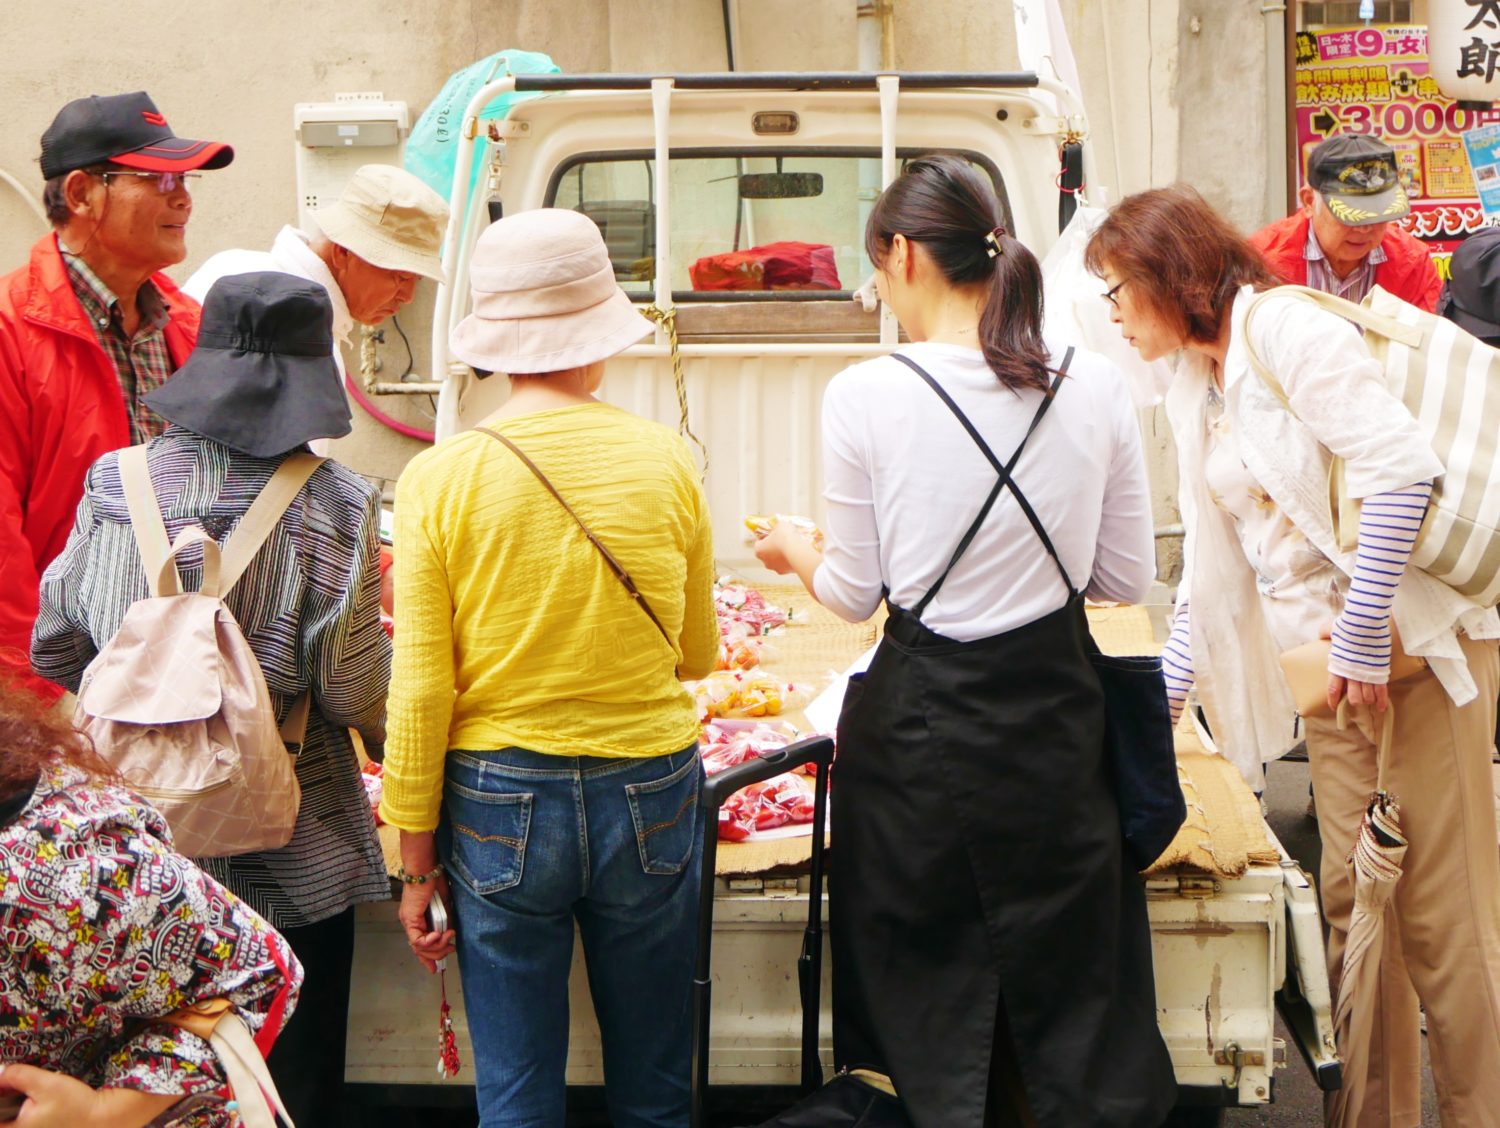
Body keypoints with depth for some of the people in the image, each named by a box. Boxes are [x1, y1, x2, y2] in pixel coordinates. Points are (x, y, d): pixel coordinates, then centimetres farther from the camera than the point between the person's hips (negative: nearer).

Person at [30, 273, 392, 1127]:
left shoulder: (117, 485, -4)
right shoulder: (334, 508, -13)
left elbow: (54, 652, 5)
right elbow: (356, 693, -12)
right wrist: (397, 740, 10)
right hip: (289, 856, -3)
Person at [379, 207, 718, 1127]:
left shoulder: (441, 477, -9)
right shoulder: (666, 460, -6)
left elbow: (421, 689, -8)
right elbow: (698, 653, 6)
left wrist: (417, 855, 2)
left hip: (499, 806, -1)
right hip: (650, 796, 1)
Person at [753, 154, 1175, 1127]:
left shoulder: (865, 396, -13)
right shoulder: (1097, 387, -6)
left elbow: (856, 593, -4)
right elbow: (1129, 578, 2)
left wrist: (797, 551, 18)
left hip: (920, 722, -2)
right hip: (1055, 708, 2)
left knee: (931, 1023, 15)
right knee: (1072, 1014, 15)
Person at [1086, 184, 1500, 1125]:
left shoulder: (1284, 330, -10)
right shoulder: (1194, 392, 16)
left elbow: (1400, 467, -20)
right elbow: (1215, 564, 21)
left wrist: (1364, 638, -20)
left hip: (1417, 644, -8)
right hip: (1331, 660, 8)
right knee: (1352, 903, 8)